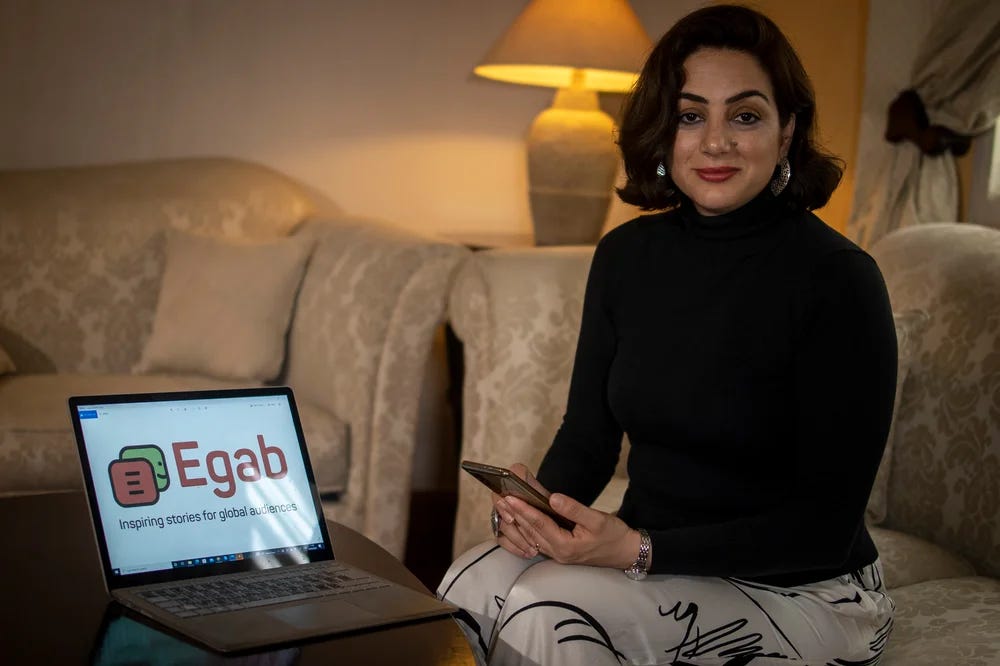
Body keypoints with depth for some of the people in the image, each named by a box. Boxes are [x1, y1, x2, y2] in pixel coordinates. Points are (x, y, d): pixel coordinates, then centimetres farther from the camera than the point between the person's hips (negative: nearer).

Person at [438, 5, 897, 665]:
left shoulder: (838, 281, -16)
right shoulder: (626, 255, 2)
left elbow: (825, 524, -16)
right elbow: (588, 434, 8)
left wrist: (641, 550, -25)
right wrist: (530, 507, -14)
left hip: (804, 594, -4)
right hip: (643, 552, 5)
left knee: (549, 610, -28)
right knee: (476, 583, -24)